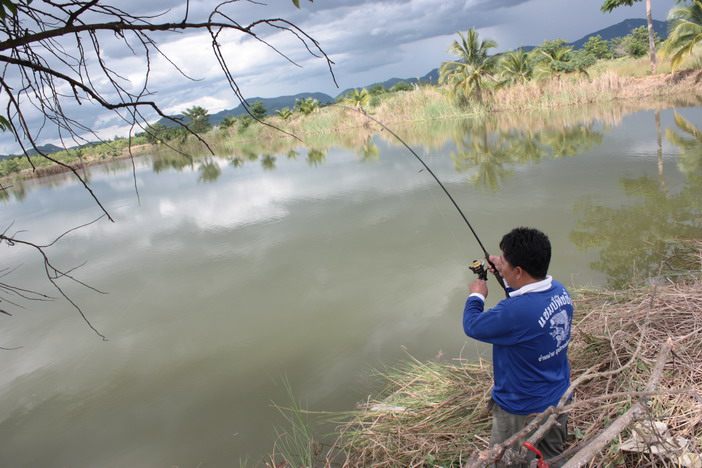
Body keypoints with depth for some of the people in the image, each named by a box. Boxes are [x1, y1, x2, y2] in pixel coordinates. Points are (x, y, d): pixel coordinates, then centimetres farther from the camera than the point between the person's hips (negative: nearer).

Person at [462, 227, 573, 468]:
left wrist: (476, 295, -2)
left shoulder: (514, 312, -36)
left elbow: (472, 326, -19)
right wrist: (506, 277, 7)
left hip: (523, 412, -7)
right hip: (559, 402, 7)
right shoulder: (559, 290, -11)